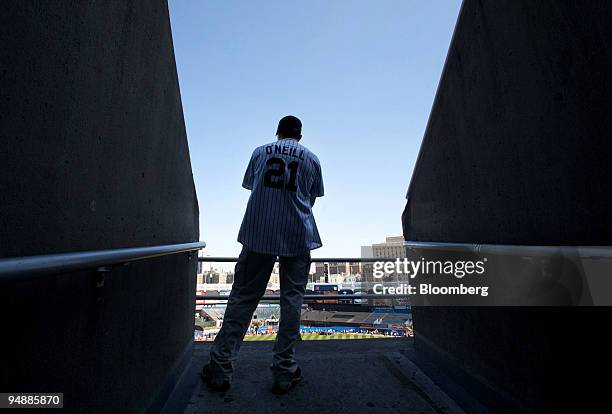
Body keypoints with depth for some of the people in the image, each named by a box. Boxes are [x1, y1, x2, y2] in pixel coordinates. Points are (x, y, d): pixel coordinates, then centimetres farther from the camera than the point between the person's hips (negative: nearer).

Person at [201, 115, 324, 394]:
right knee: (291, 300, 5)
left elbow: (252, 188, 16)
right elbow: (310, 201, 13)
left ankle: (220, 369, 13)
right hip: (298, 236, 0)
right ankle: (284, 372, 11)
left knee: (242, 297, 7)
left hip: (258, 233, 1)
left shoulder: (259, 152, 13)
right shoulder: (311, 158, 12)